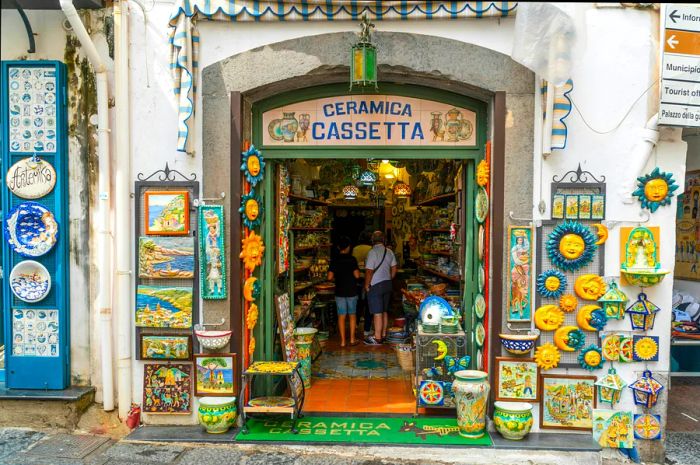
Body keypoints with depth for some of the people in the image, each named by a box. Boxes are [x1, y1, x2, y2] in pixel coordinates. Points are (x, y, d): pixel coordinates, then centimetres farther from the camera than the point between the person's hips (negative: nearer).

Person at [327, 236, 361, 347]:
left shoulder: (335, 261, -2)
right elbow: (357, 275, -14)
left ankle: (343, 341, 6)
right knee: (352, 315, 13)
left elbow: (330, 277, -7)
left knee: (341, 316, 6)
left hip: (339, 291, 1)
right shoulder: (352, 259, -7)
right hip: (352, 291, -1)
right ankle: (352, 339, 15)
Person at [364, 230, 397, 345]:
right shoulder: (389, 252, 5)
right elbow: (394, 268, 10)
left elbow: (369, 271, -19)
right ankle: (383, 335, 24)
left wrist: (367, 285, -9)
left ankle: (377, 338, 3)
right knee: (384, 311, 16)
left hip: (375, 286, -7)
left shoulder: (372, 252, -16)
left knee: (377, 313, -2)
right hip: (387, 284, 7)